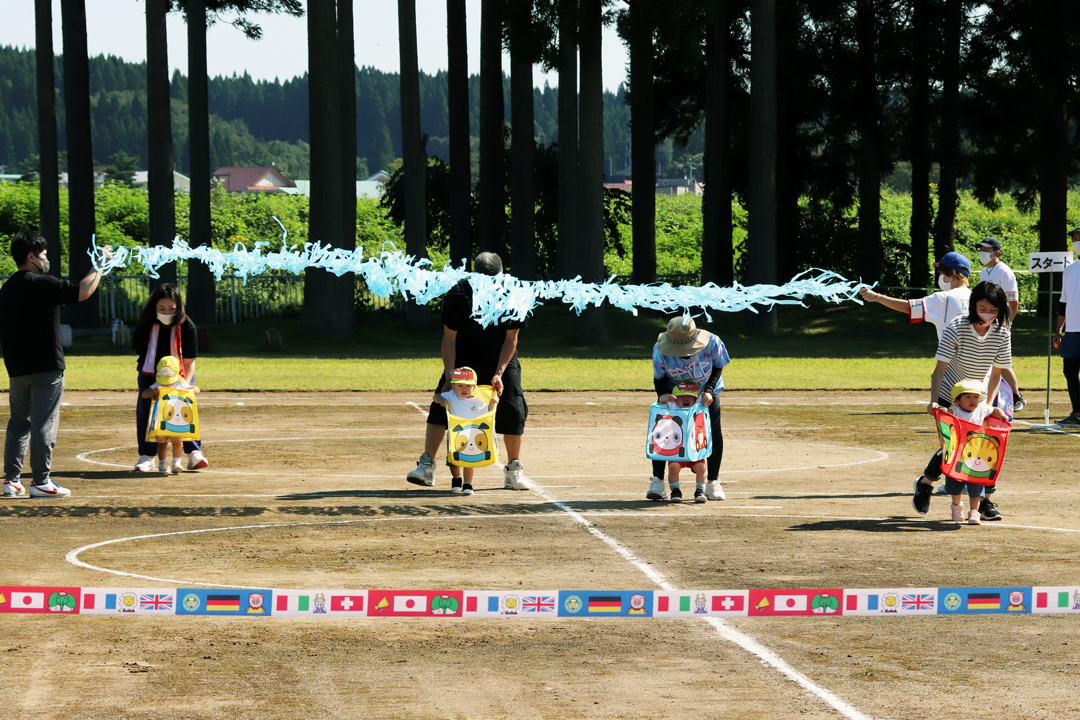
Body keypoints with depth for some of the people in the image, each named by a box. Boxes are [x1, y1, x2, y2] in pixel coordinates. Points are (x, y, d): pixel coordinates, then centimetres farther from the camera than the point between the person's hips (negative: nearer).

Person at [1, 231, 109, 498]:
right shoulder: (41, 284, -13)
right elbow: (83, 292, -20)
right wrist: (99, 265, -6)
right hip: (46, 367, -7)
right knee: (44, 424, -3)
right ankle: (41, 481, -2)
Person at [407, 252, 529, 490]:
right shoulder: (457, 295, -25)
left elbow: (511, 338, -15)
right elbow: (449, 337, -18)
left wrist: (499, 373, -23)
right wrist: (450, 374, -25)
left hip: (502, 361, 0)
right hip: (465, 359, 0)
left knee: (513, 411, -7)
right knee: (441, 405, -13)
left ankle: (514, 471, 8)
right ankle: (427, 464, -10)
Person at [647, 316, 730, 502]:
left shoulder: (712, 343, -33)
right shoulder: (661, 350, -32)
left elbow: (718, 367, -13)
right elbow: (658, 377, -14)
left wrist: (710, 391, -26)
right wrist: (662, 395, -35)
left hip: (705, 391, 0)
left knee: (714, 432, -10)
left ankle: (713, 483, 7)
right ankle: (657, 482, -2)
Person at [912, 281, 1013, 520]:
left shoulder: (1002, 334, -13)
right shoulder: (956, 329, -23)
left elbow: (996, 375, -7)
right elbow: (940, 369, -24)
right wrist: (934, 401, -35)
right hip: (949, 396, -3)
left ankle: (986, 501, 3)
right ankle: (925, 483, 17)